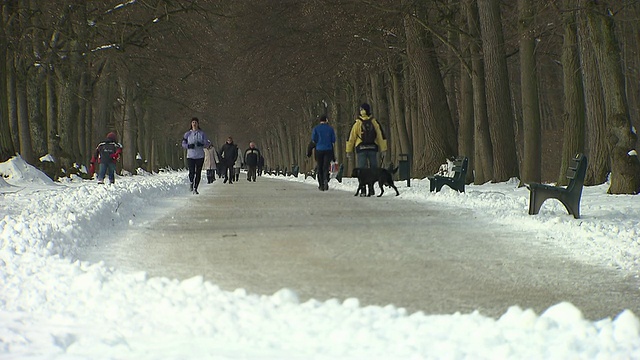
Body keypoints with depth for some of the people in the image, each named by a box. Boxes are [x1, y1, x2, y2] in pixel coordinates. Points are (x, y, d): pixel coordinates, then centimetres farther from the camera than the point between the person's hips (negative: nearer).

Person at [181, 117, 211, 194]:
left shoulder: (202, 133, 4)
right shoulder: (188, 134, 5)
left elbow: (208, 143, 3)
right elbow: (183, 144, 6)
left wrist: (202, 144, -16)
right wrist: (189, 146, -14)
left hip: (200, 156, 1)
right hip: (190, 156, -1)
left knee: (198, 173, 0)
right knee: (192, 172, -11)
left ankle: (195, 188, 10)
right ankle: (191, 182, 20)